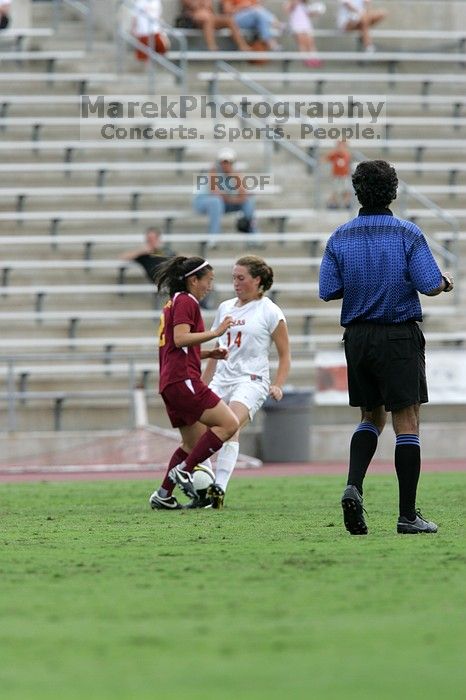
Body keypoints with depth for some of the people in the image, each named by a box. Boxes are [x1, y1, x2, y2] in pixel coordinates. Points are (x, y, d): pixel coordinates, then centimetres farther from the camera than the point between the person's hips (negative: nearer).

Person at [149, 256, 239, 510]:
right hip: (183, 379, -11)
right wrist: (215, 332, -20)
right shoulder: (186, 302, -6)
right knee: (229, 424, -14)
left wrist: (208, 354, 20)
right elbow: (180, 338, -20)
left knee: (194, 443, 15)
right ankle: (183, 470, -14)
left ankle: (163, 495, 12)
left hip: (170, 383, 11)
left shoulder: (173, 303, 25)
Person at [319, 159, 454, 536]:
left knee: (371, 417, 18)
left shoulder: (340, 237, 1)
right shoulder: (408, 234, -9)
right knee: (407, 422, 0)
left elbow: (328, 290, 0)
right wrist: (445, 281, 11)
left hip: (357, 337, 4)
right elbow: (430, 285, -12)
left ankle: (353, 486, -6)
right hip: (400, 337, -4)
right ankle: (408, 515, -3)